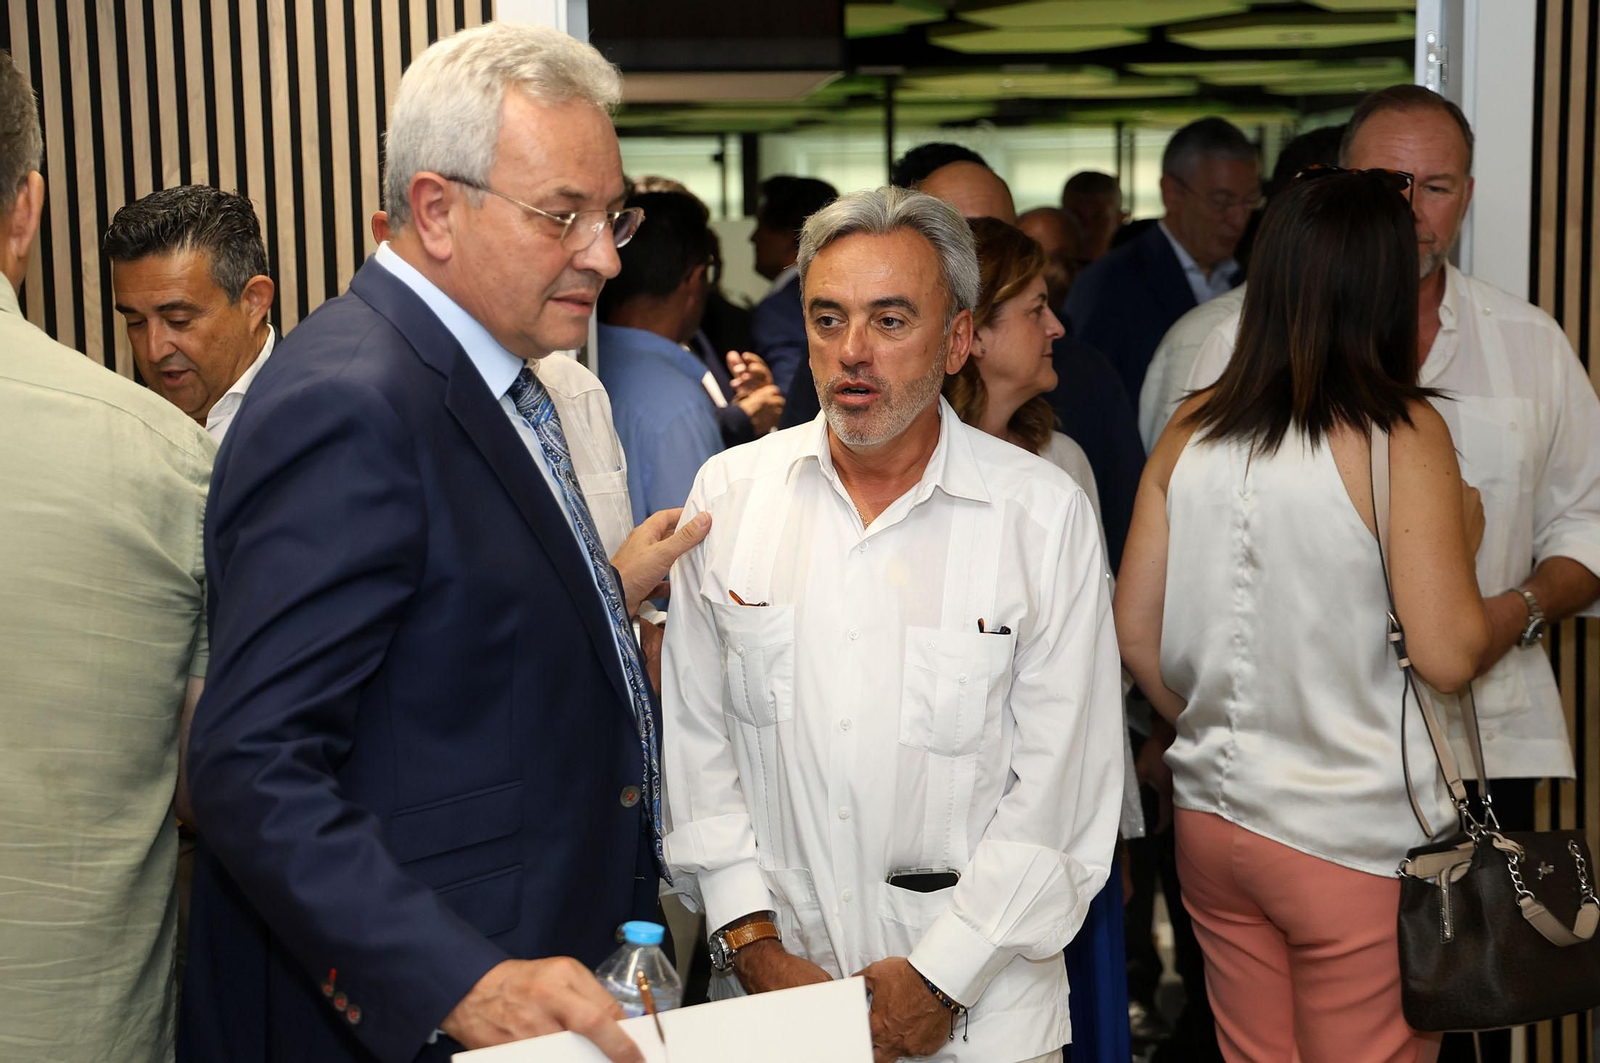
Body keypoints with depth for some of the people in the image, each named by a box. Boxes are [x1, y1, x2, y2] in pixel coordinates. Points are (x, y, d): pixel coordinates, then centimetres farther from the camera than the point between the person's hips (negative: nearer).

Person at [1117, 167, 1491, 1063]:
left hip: (1215, 819, 5)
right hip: (1358, 841, -5)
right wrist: (1463, 537, 2)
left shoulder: (1192, 430, 1)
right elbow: (1449, 656, -15)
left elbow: (1137, 633, 5)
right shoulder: (1402, 432, -13)